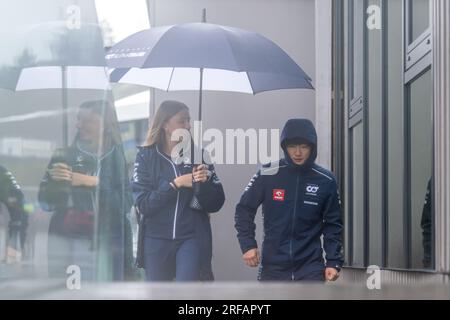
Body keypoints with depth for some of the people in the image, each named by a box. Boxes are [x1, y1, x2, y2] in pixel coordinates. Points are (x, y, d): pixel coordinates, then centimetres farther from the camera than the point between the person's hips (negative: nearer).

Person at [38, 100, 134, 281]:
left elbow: (126, 203, -3)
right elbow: (45, 202, 7)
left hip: (102, 243, -2)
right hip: (64, 240, 2)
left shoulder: (117, 158, 5)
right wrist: (60, 183, -12)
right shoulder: (63, 156, 9)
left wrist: (94, 183, -11)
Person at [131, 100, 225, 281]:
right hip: (157, 239, 1)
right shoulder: (146, 156, -1)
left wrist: (203, 183, -16)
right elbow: (142, 204, -9)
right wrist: (175, 184, -15)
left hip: (192, 238, -1)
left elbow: (215, 204, 2)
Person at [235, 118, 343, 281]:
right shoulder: (268, 175, -4)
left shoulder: (325, 181, -1)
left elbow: (332, 224, 5)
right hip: (273, 266, 1)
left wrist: (334, 261, -3)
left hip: (311, 265, 0)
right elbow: (244, 209, 5)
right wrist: (248, 244, -6)